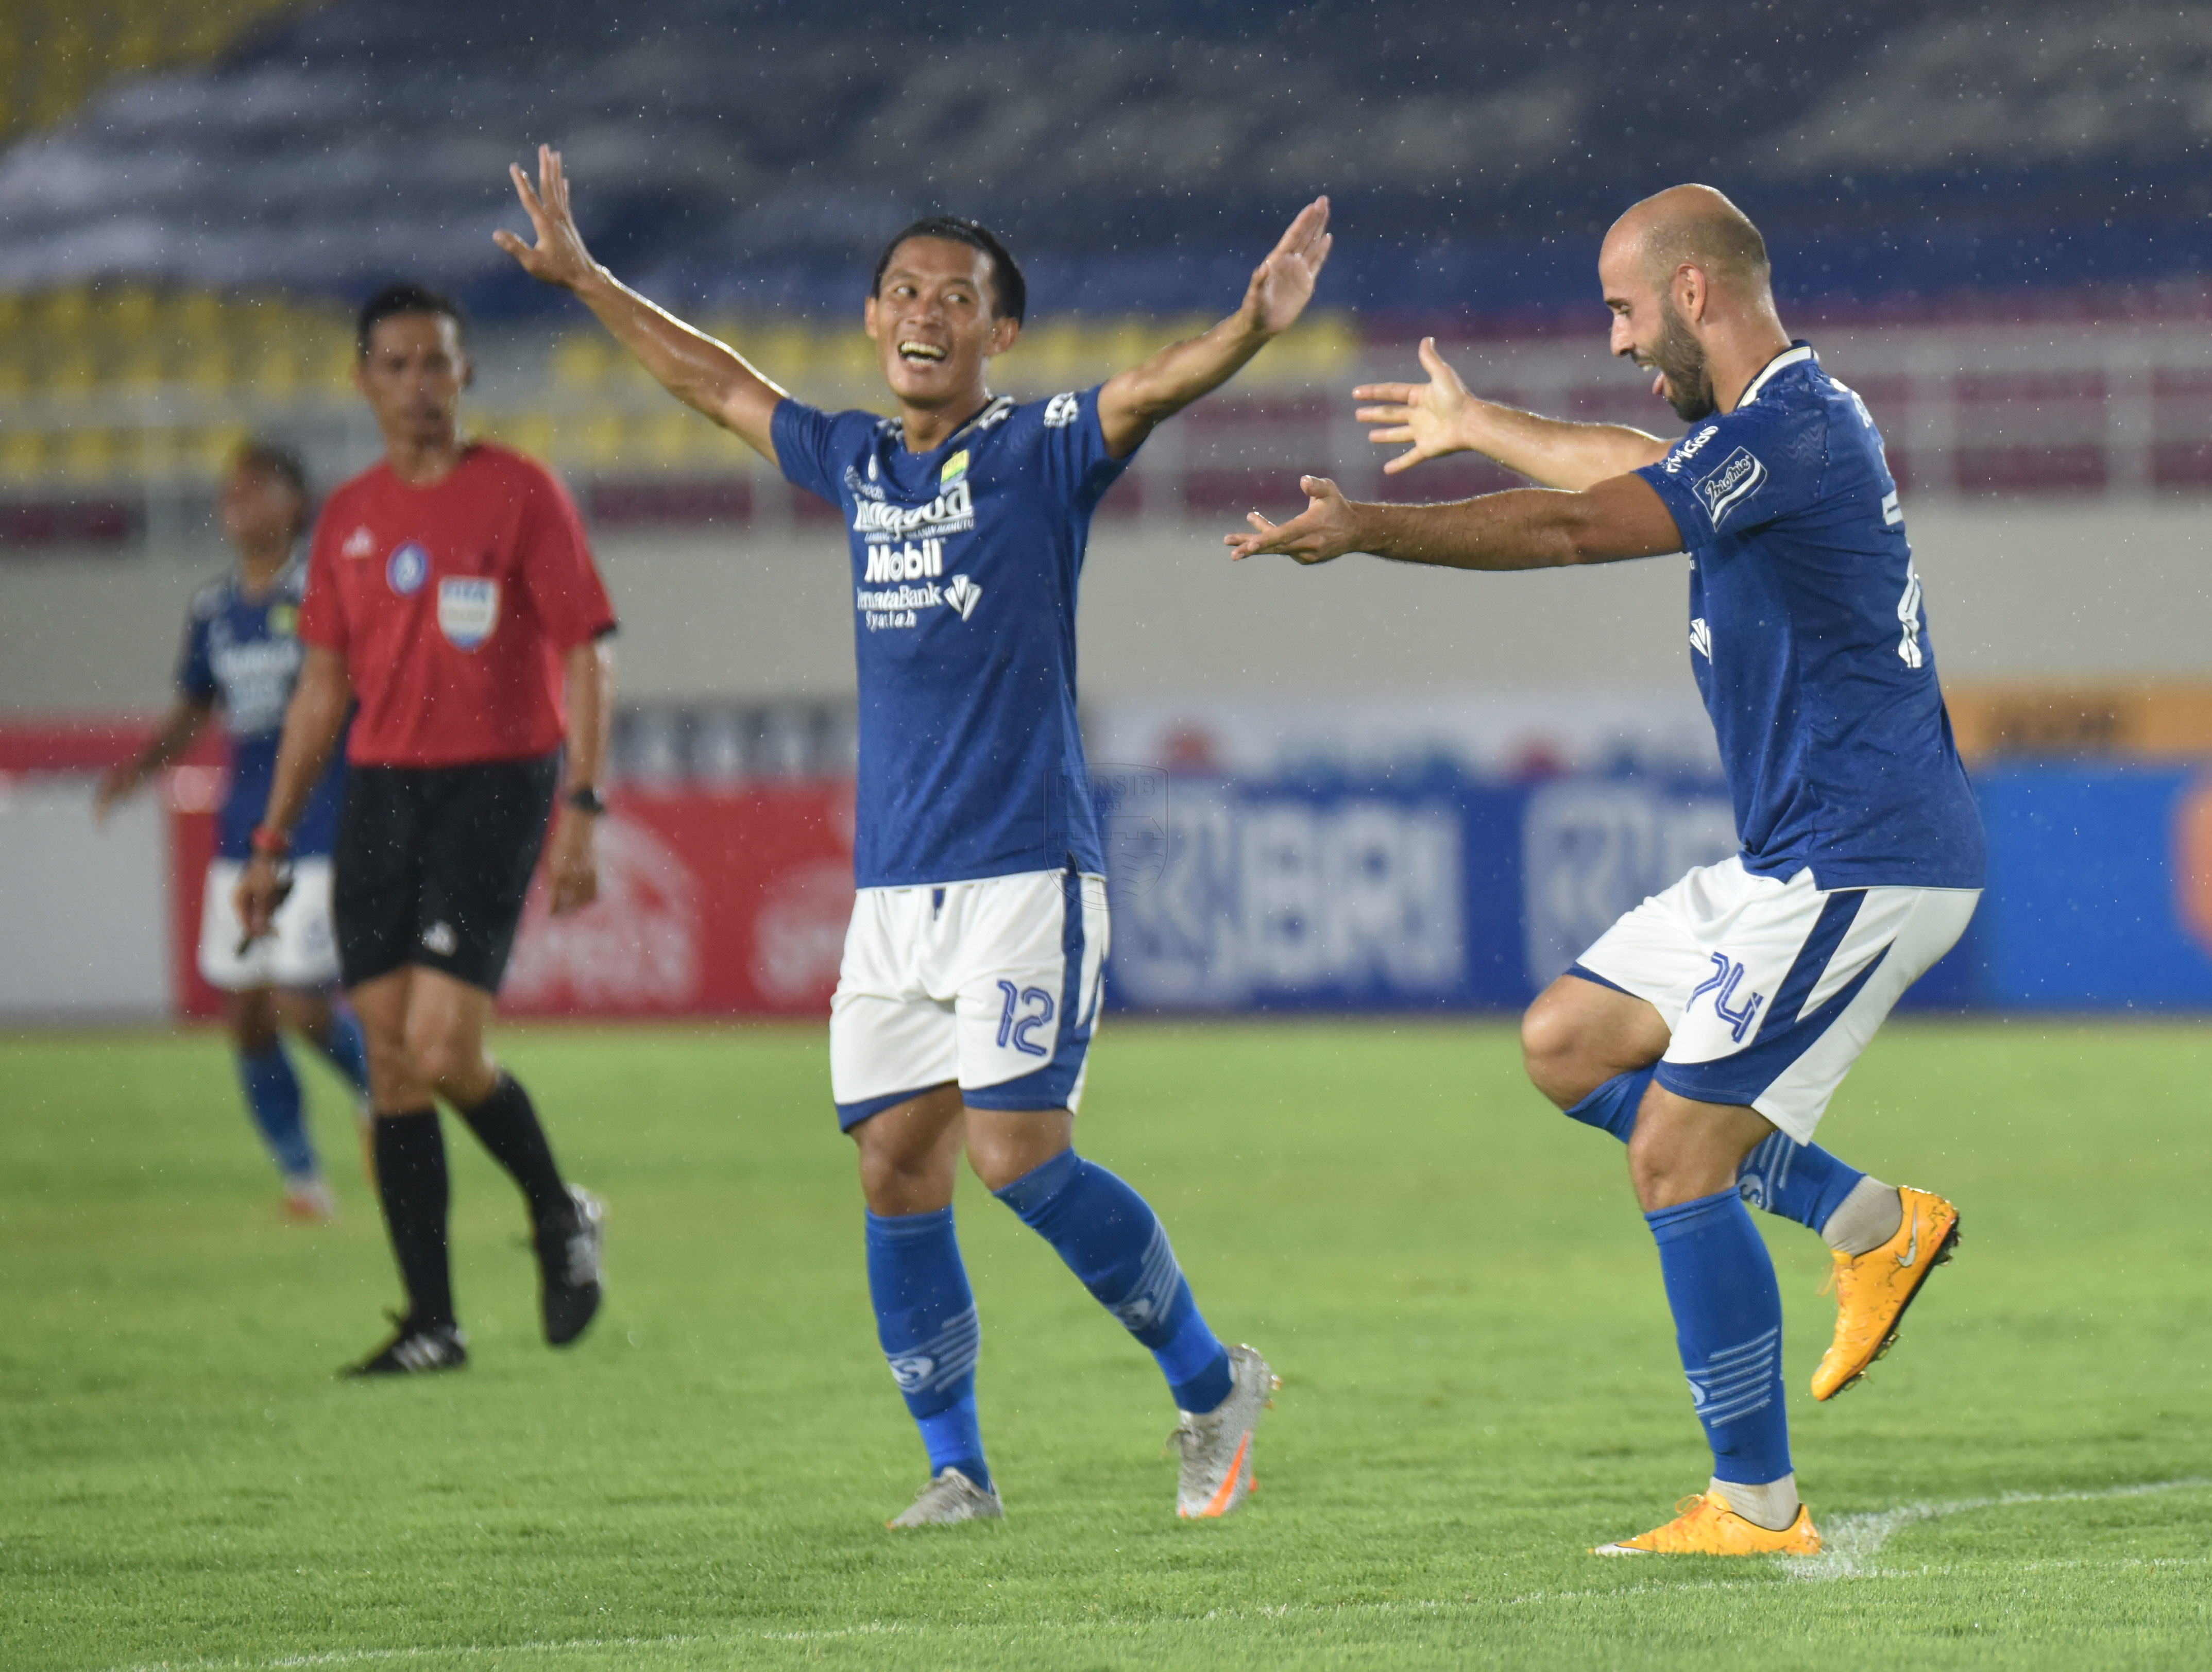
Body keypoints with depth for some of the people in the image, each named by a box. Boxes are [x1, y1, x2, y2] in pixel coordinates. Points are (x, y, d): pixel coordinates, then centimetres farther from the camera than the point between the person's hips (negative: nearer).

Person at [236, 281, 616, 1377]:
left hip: (493, 789, -5)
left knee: (445, 1051, -15)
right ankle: (431, 1322, 6)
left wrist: (581, 810, -13)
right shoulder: (348, 519, 12)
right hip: (380, 789, 5)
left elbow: (587, 657, -4)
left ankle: (558, 1213, 14)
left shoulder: (520, 495, -3)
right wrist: (273, 840, 14)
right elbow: (324, 686, 17)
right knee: (390, 1060, 0)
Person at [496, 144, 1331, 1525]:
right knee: (899, 1172, 2)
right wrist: (583, 280, 35)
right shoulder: (857, 463, 14)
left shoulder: (1040, 453, -2)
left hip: (1025, 869, -6)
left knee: (1017, 1154, -14)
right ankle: (958, 1468, 12)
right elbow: (721, 386, 29)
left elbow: (1149, 391, -20)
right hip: (894, 886, 6)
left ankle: (1212, 1385, 3)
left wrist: (1252, 327, -39)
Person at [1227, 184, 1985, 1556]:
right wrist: (1475, 426, 51)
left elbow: (1576, 529, -29)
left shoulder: (1791, 426, -19)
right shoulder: (1790, 416, 14)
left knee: (1676, 1154, -10)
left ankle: (1759, 1508, -5)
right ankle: (1872, 1224, 13)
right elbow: (1639, 466, 37)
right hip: (1791, 862, 10)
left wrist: (1369, 528, -26)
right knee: (1567, 1043, 13)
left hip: (1860, 866, -10)